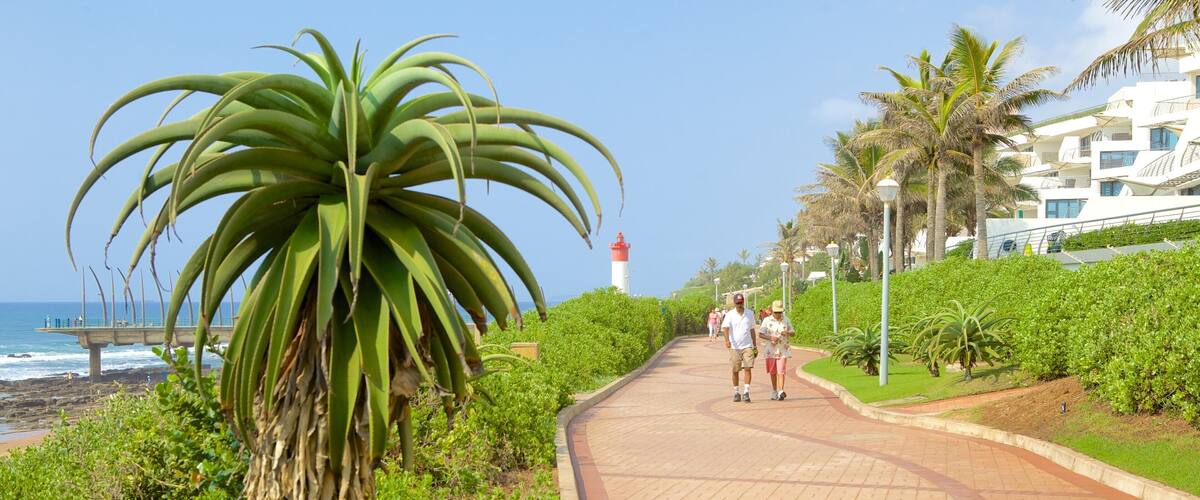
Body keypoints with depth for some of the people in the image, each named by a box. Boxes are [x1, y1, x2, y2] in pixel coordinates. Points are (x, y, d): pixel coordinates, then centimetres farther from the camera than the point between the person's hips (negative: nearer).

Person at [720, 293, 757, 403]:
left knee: (748, 368, -10)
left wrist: (755, 346, 14)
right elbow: (725, 328, -16)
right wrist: (727, 340, -35)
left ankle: (746, 392, -9)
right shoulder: (729, 315, -2)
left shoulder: (750, 314, 8)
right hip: (734, 347, -1)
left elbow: (752, 330, 15)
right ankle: (736, 393, 17)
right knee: (735, 371, 5)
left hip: (747, 346, 1)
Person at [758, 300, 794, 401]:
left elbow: (792, 332, 12)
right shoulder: (767, 320, 0)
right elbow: (760, 334, -2)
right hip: (770, 350, 0)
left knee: (781, 370, -12)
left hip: (782, 350, 0)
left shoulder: (786, 320, 5)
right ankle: (774, 391, 23)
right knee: (772, 372, 9)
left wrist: (787, 333, -11)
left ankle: (780, 391, -17)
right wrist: (770, 337, -19)